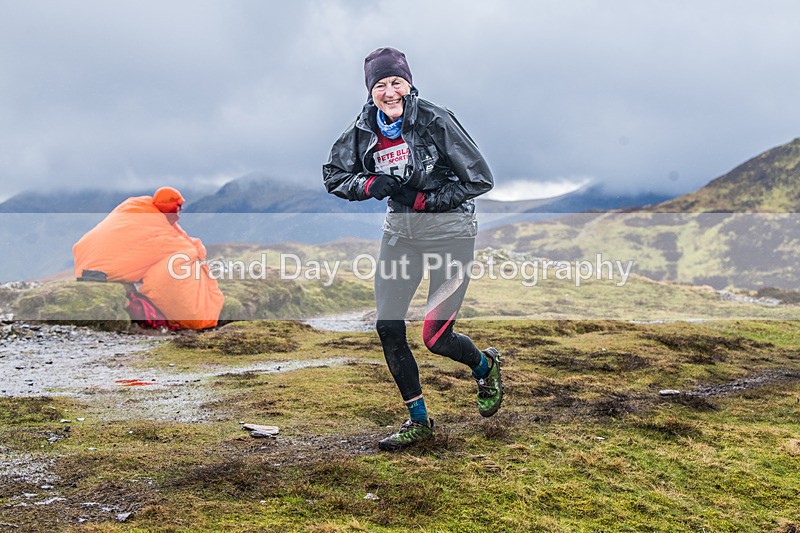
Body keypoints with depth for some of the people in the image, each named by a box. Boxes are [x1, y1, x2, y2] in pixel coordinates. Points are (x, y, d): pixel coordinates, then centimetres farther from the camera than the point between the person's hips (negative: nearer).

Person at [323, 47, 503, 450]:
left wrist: (422, 199, -16)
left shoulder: (434, 121, -17)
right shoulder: (365, 128, -2)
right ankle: (418, 421, 17)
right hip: (400, 232, 5)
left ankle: (485, 366, 28)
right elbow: (333, 175, 7)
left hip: (449, 232, -5)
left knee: (436, 337, -8)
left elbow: (481, 180, -15)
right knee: (388, 328, -1)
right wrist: (368, 185, -13)